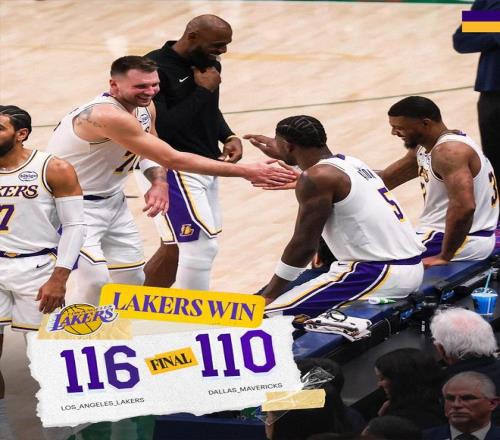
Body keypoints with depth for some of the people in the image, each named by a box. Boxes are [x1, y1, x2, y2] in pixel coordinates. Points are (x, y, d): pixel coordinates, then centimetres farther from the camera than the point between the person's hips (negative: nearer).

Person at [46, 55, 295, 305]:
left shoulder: (145, 107, -3)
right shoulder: (108, 115, -32)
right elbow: (173, 159, -31)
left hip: (111, 200, 10)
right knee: (96, 280, -24)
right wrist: (245, 171, -28)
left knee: (133, 278, 14)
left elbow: (152, 152, 16)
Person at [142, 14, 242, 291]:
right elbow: (159, 126, -27)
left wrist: (228, 137, 4)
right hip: (173, 168, -9)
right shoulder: (156, 68, -20)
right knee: (202, 245, -13)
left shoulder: (209, 64, 6)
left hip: (205, 163, 9)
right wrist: (202, 90, -22)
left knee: (175, 247, 16)